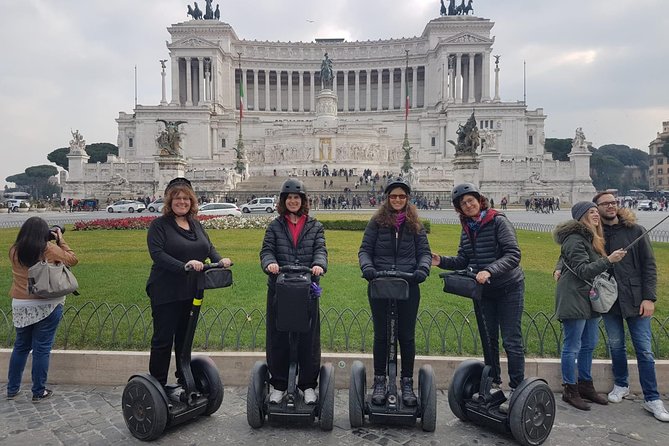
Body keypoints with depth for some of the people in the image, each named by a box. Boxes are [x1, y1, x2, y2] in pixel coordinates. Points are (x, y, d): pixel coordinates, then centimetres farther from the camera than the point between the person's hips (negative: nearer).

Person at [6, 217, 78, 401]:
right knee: (42, 349, 4)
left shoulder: (14, 251, 0)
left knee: (21, 346, 19)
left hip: (20, 306, 4)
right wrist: (60, 240, 8)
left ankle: (12, 389, 28)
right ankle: (39, 392, 13)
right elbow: (72, 260, 2)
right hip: (47, 305, -4)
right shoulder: (49, 249, -11)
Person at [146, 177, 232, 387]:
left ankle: (184, 381, 31)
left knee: (185, 337, 18)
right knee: (163, 339, 2)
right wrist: (184, 266, -31)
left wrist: (219, 260, -10)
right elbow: (157, 254, -19)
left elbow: (209, 247, 11)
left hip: (190, 291, 7)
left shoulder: (196, 224, 13)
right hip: (166, 292, -6)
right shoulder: (159, 225, -7)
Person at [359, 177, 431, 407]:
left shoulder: (415, 225, 9)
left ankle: (407, 383, 21)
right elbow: (365, 249, 2)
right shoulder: (377, 222, 5)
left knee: (407, 335, 8)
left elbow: (424, 252, 6)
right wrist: (367, 266, -17)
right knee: (381, 334, 9)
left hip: (408, 287, 1)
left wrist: (422, 269, -14)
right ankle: (379, 382, 22)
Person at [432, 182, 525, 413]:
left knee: (511, 340, -4)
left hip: (509, 288, -6)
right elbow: (463, 261, 9)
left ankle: (516, 391, 5)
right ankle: (493, 384, 28)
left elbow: (513, 254, -21)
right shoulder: (467, 228, 6)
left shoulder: (498, 221, -14)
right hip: (482, 290, 7)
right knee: (488, 340, 15)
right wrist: (442, 261, -8)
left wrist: (489, 271, -33)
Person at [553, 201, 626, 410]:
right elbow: (584, 271, -21)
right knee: (572, 347, -1)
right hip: (574, 299, -10)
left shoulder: (590, 237, 15)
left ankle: (586, 386, 31)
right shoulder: (575, 240, -16)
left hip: (590, 299, 10)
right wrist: (609, 260, -28)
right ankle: (570, 391, 11)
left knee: (589, 344, 17)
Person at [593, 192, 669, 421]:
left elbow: (649, 265, -1)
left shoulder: (635, 231, -2)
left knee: (644, 349, 2)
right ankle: (621, 385, 34)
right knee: (615, 345, 14)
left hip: (635, 299, -1)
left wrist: (649, 297, -7)